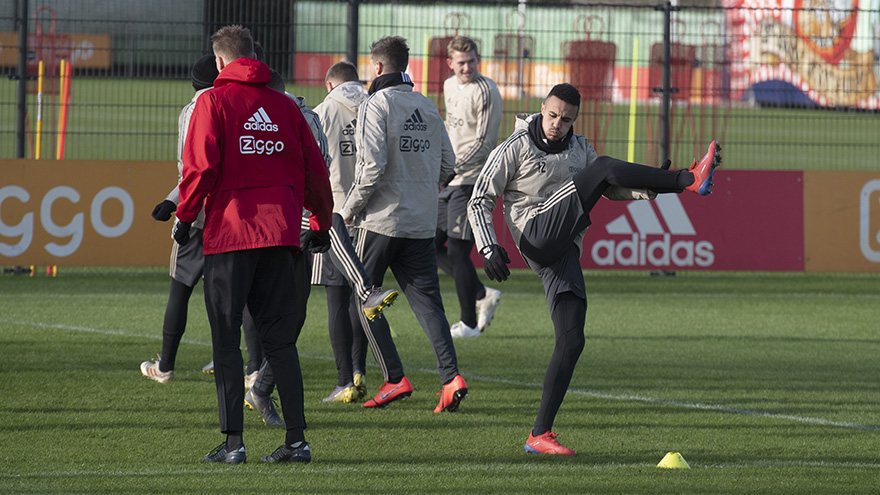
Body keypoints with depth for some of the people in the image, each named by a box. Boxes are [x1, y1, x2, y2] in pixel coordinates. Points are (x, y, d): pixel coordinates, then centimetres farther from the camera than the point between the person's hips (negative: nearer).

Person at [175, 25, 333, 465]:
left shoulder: (214, 102, -2)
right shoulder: (284, 105, 11)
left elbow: (200, 166, -11)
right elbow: (314, 169, 12)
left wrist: (184, 215, 0)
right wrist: (321, 224, 22)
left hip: (229, 230, -4)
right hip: (280, 232, 4)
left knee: (226, 339, 2)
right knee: (280, 339, 8)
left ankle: (232, 441, -3)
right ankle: (296, 439, 2)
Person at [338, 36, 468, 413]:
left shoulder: (375, 106, -9)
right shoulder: (428, 108, 11)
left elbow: (373, 166, -18)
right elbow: (447, 163, 12)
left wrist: (349, 209, -7)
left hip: (380, 221, -6)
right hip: (422, 223, 6)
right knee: (427, 300, 4)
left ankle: (394, 379, 0)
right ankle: (451, 375, -13)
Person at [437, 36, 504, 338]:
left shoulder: (486, 92, -14)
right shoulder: (450, 86, 12)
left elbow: (484, 143, -17)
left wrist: (451, 169, -22)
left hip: (472, 180, -9)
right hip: (449, 180, 9)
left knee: (457, 250, -7)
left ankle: (469, 323, 2)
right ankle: (482, 295, 16)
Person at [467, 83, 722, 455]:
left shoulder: (579, 148, 21)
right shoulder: (516, 148, 4)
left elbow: (612, 190, 25)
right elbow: (480, 201, 2)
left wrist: (653, 187, 6)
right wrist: (488, 248, -13)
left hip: (564, 252, 6)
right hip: (537, 235, -6)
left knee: (572, 340, -4)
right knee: (601, 167, -14)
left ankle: (540, 435, -2)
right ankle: (689, 180, -20)